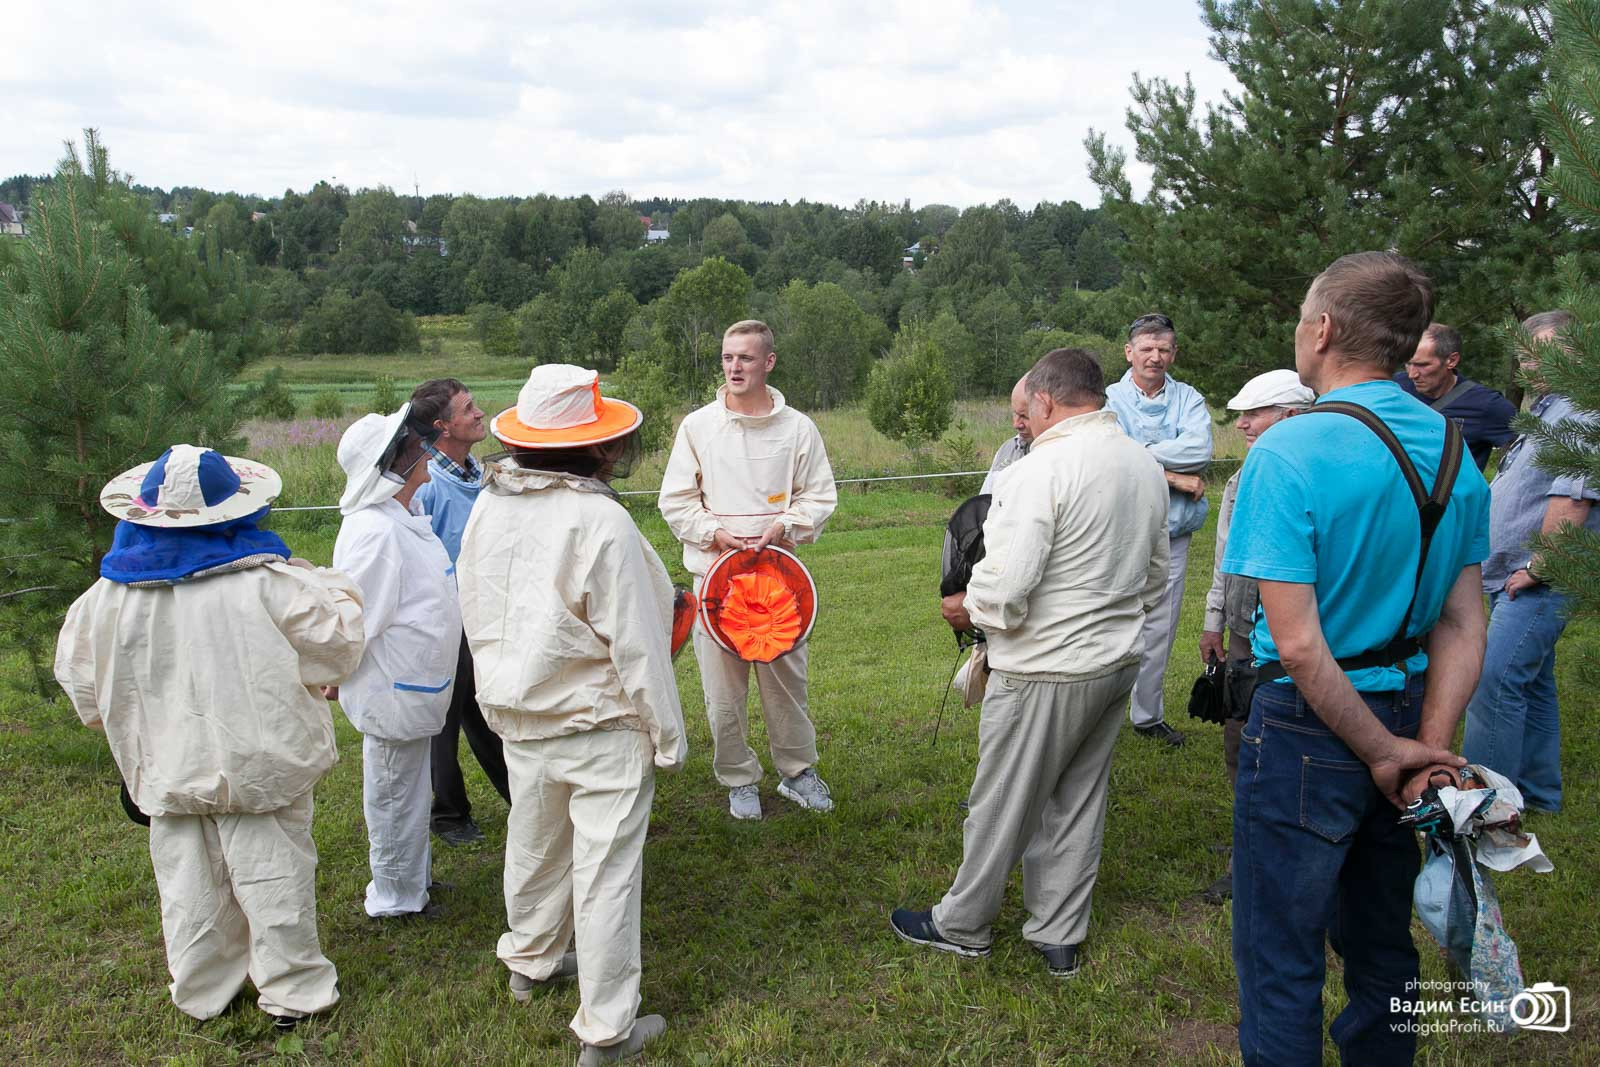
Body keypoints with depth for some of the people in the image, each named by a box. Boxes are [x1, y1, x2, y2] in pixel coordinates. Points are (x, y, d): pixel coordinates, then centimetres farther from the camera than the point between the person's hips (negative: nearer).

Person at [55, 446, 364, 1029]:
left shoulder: (111, 594, -5)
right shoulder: (262, 582, -19)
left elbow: (78, 673, 10)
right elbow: (334, 638, -11)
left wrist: (136, 728, 27)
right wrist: (330, 589, 10)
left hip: (167, 770, 4)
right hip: (257, 762, -4)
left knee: (188, 882, 18)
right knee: (272, 872, 9)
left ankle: (202, 992, 33)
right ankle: (293, 991, 18)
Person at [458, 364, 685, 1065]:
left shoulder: (486, 509, -3)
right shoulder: (602, 523, -24)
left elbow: (477, 620, 8)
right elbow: (635, 646, -21)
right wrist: (668, 735, -9)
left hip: (518, 717, 7)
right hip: (601, 725, -7)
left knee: (534, 845, 25)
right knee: (606, 869, 4)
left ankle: (530, 962, 48)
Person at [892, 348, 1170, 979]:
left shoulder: (1042, 468, -21)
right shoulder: (1147, 464, 6)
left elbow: (1005, 590, -26)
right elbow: (1156, 576, 16)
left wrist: (965, 607, -7)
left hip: (1046, 671, -8)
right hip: (1118, 660, 8)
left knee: (1002, 804, 9)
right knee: (1079, 802, 19)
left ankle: (962, 925, 28)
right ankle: (1060, 937, 31)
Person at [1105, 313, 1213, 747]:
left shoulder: (1188, 399, 8)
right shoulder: (1109, 400, 0)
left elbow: (1200, 449, -10)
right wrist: (1174, 477, -13)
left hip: (1172, 536, 3)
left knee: (1159, 631, 10)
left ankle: (1148, 715, 23)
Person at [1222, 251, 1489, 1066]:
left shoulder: (1286, 452, -21)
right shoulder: (1452, 449, 2)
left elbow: (1299, 643, -23)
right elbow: (1463, 627, 1)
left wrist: (1384, 752, -12)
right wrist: (1428, 749, -3)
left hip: (1309, 729, -7)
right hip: (1405, 709, 8)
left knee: (1281, 967, 8)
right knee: (1381, 945, 24)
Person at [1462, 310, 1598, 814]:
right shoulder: (1542, 410, 18)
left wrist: (1535, 569, -21)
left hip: (1537, 584, -10)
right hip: (1510, 581, 10)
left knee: (1493, 686, -13)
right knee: (1530, 686, 16)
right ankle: (1538, 795, 28)